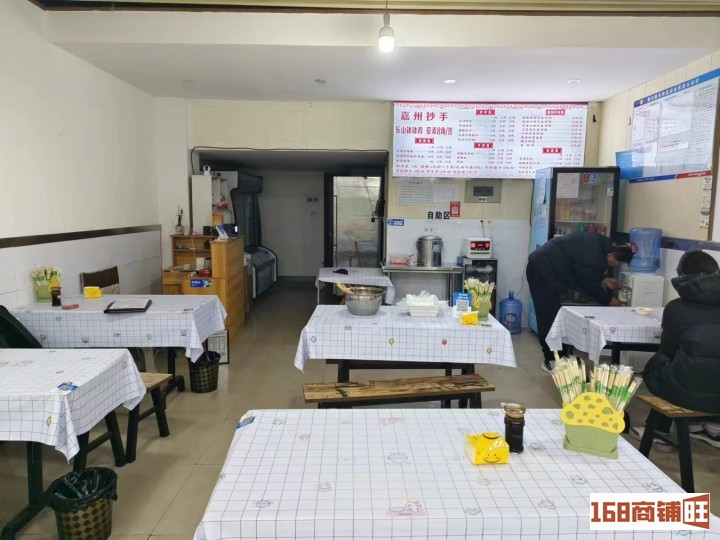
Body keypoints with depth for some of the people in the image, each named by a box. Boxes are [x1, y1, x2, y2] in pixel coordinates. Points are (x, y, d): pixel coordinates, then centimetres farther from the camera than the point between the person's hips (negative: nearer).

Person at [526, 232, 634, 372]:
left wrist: (603, 279, 11)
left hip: (543, 267, 10)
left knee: (551, 315, 13)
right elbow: (589, 285, -13)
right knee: (549, 316, -7)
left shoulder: (602, 243, 3)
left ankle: (552, 356, 21)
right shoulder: (593, 257, -26)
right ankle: (550, 360, 1)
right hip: (542, 270, -10)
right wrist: (608, 300, -1)